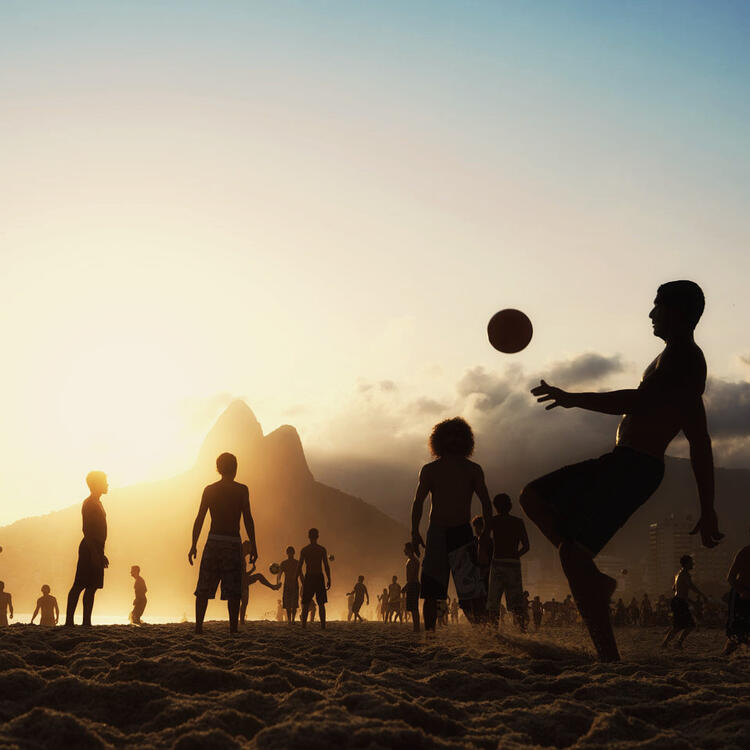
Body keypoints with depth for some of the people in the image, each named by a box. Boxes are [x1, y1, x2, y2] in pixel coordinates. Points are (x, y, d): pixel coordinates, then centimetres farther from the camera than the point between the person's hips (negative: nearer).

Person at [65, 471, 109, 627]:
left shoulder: (97, 503, 20)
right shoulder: (89, 504, -10)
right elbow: (87, 529, -18)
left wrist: (101, 554, 24)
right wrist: (95, 553, -23)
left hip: (95, 551, 10)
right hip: (89, 549, -10)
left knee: (92, 586, 6)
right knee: (80, 585, -10)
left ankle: (87, 622, 6)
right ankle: (69, 621, -10)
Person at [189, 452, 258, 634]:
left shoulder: (209, 490, 7)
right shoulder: (241, 490, 1)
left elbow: (199, 518, 4)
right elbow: (247, 519, -4)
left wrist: (194, 545, 7)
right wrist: (253, 545, -1)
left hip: (213, 541, 2)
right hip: (233, 543, -2)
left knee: (203, 588, 5)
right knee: (233, 591, 0)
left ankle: (198, 626, -2)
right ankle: (233, 628, -4)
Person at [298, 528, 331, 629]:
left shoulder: (304, 550, 0)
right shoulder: (322, 549, -2)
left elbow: (299, 567, 0)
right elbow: (326, 566, -4)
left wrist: (302, 579, 11)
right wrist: (329, 580, 2)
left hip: (308, 578, 0)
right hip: (319, 577, 0)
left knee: (306, 604, 6)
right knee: (321, 603, 6)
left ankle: (304, 624, -3)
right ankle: (323, 624, -1)